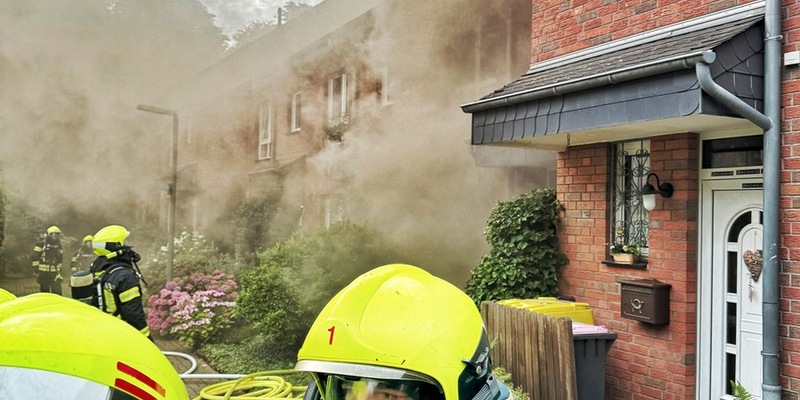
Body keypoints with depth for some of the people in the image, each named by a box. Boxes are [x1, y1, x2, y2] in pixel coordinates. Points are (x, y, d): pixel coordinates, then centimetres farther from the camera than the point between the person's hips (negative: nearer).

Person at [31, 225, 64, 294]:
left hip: (54, 273, 4)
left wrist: (59, 270, 15)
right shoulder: (41, 243, -7)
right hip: (43, 273, -3)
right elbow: (34, 257, -7)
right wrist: (36, 270, -9)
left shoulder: (58, 244, 9)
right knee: (45, 291, 6)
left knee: (57, 291, -5)